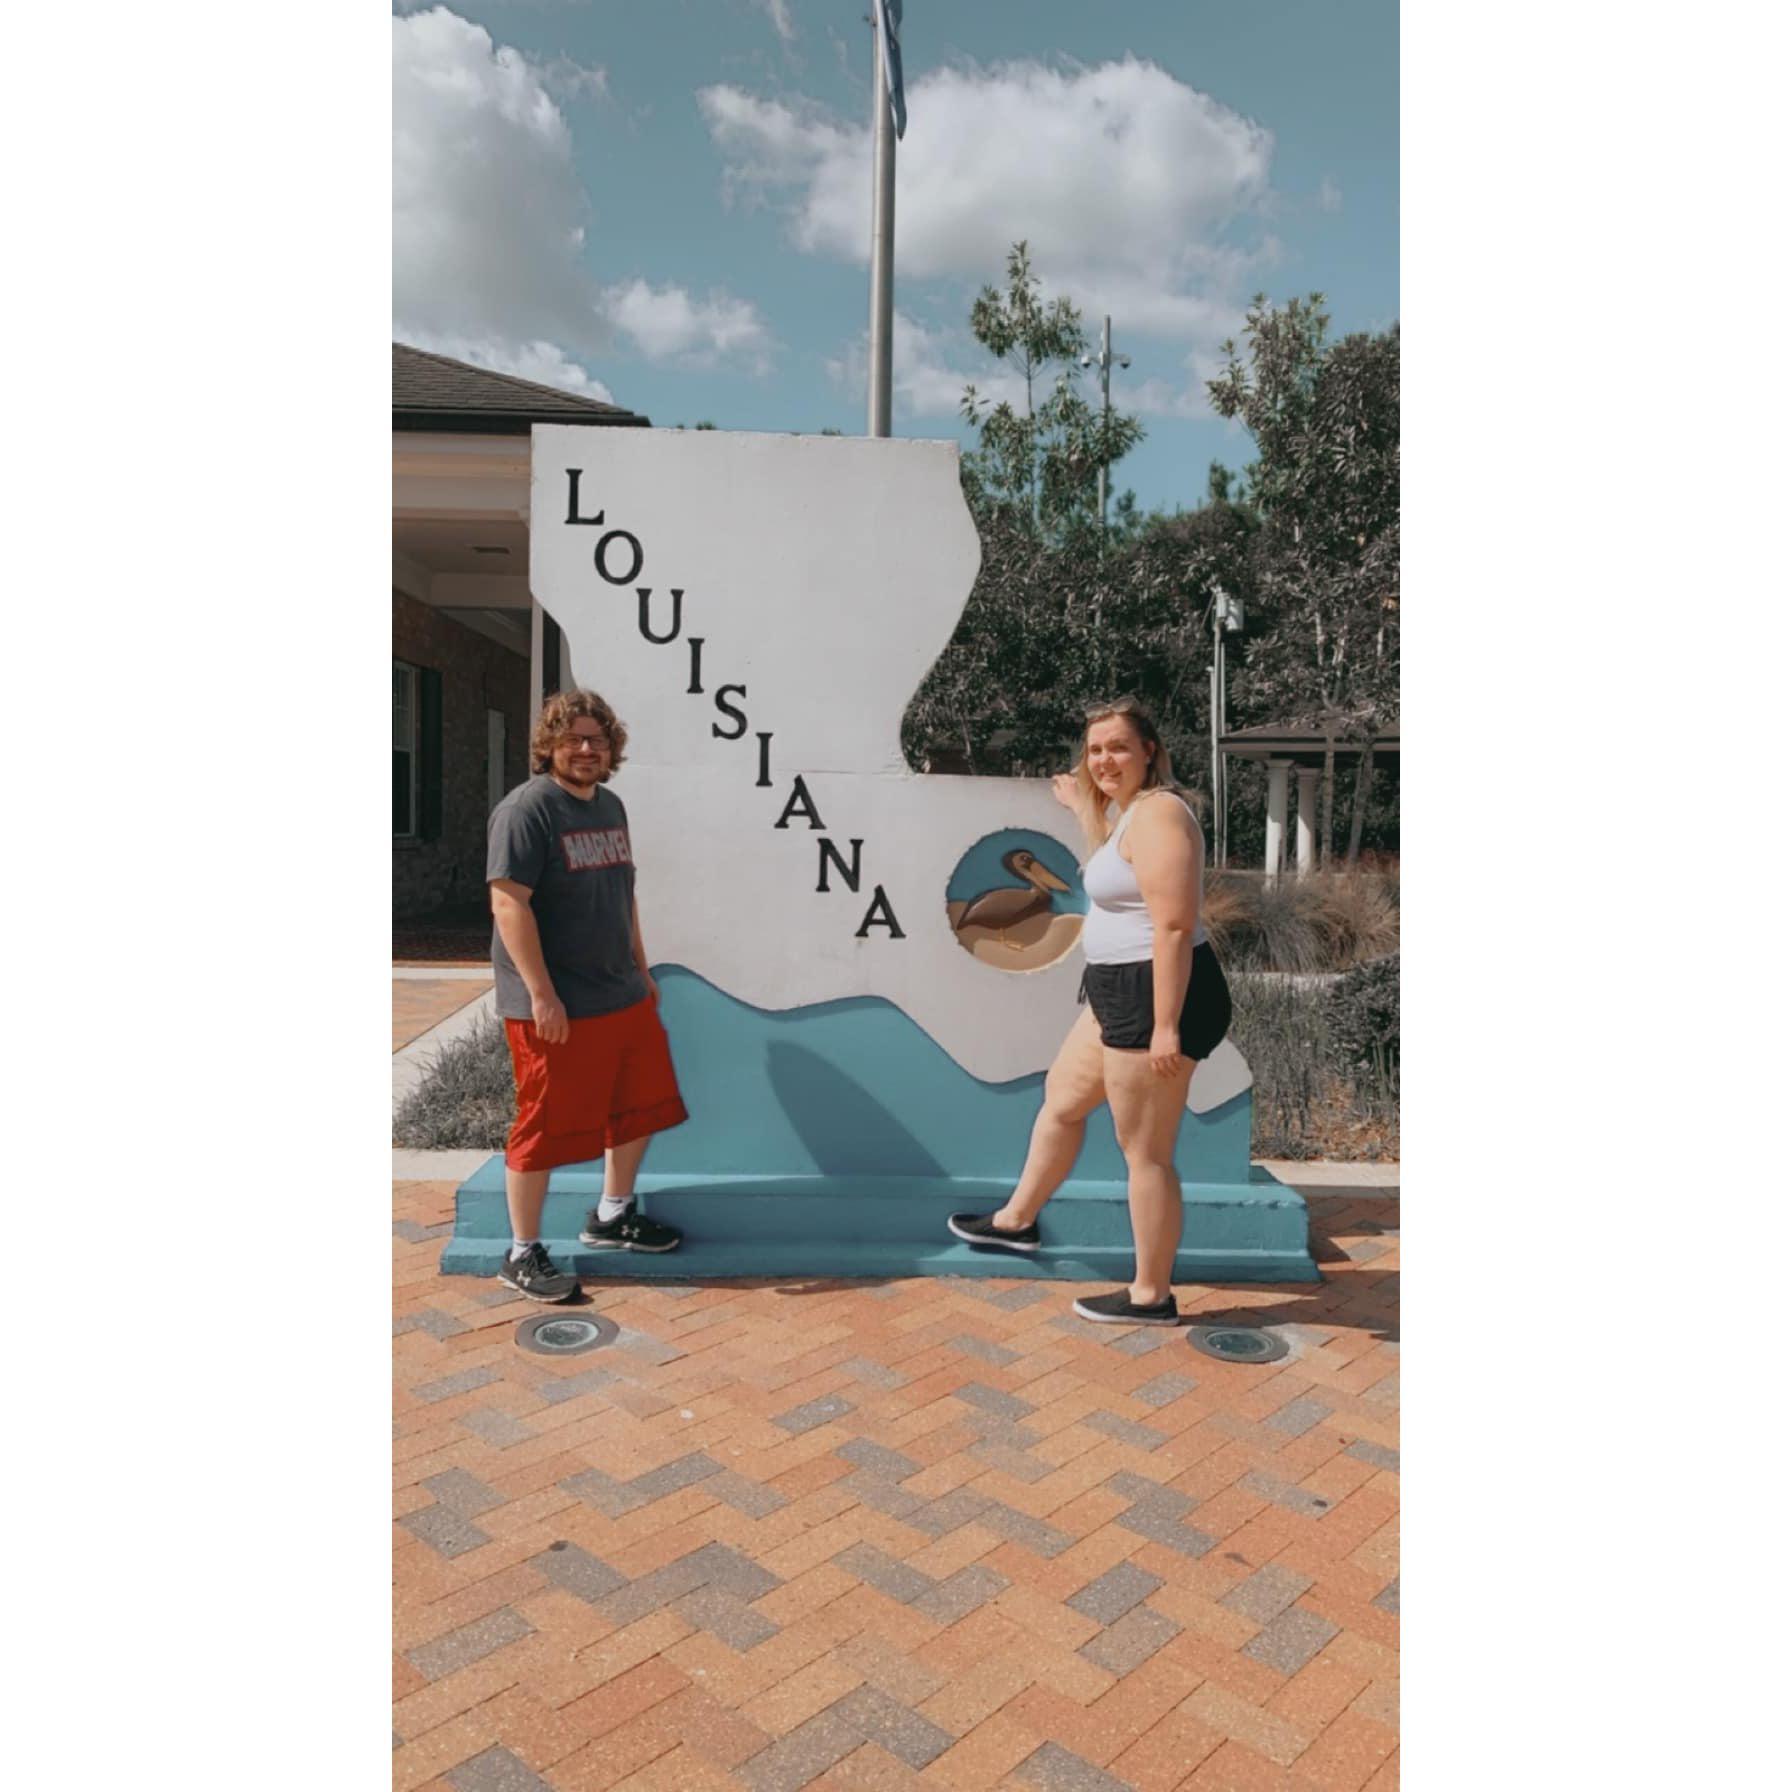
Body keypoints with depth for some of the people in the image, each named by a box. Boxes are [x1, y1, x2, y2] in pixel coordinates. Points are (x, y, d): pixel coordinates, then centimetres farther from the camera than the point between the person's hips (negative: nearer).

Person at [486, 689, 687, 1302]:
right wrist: (542, 995, -23)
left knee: (641, 1105, 17)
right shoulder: (526, 809, -13)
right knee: (546, 1126, 1)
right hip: (556, 1008, -8)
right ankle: (523, 1255, 18)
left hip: (624, 997, 9)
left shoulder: (610, 806, 12)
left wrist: (642, 970, 20)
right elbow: (509, 905, -20)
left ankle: (611, 1217, 37)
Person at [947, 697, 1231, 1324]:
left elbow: (1174, 927, -25)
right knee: (1061, 1097, 24)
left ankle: (1151, 1297, 16)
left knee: (1145, 1153, 1)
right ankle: (1017, 1220, 43)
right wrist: (1082, 808, 40)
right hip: (1122, 992, 11)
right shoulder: (1128, 810, 14)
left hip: (1156, 996, -11)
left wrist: (1166, 1026, -26)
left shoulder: (1155, 814, -19)